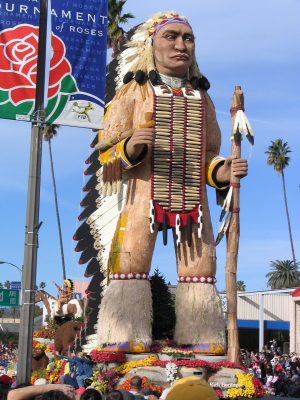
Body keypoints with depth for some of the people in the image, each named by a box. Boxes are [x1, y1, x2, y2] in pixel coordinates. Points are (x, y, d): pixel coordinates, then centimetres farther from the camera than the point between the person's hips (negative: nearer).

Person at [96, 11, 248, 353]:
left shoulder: (202, 99, 20)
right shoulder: (134, 92, 8)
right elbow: (106, 151, 2)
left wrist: (222, 172, 0)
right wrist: (130, 148, -19)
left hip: (193, 200, 4)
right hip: (145, 196, -4)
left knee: (200, 267, 0)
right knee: (130, 262, -13)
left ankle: (200, 338, 7)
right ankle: (125, 338, -8)